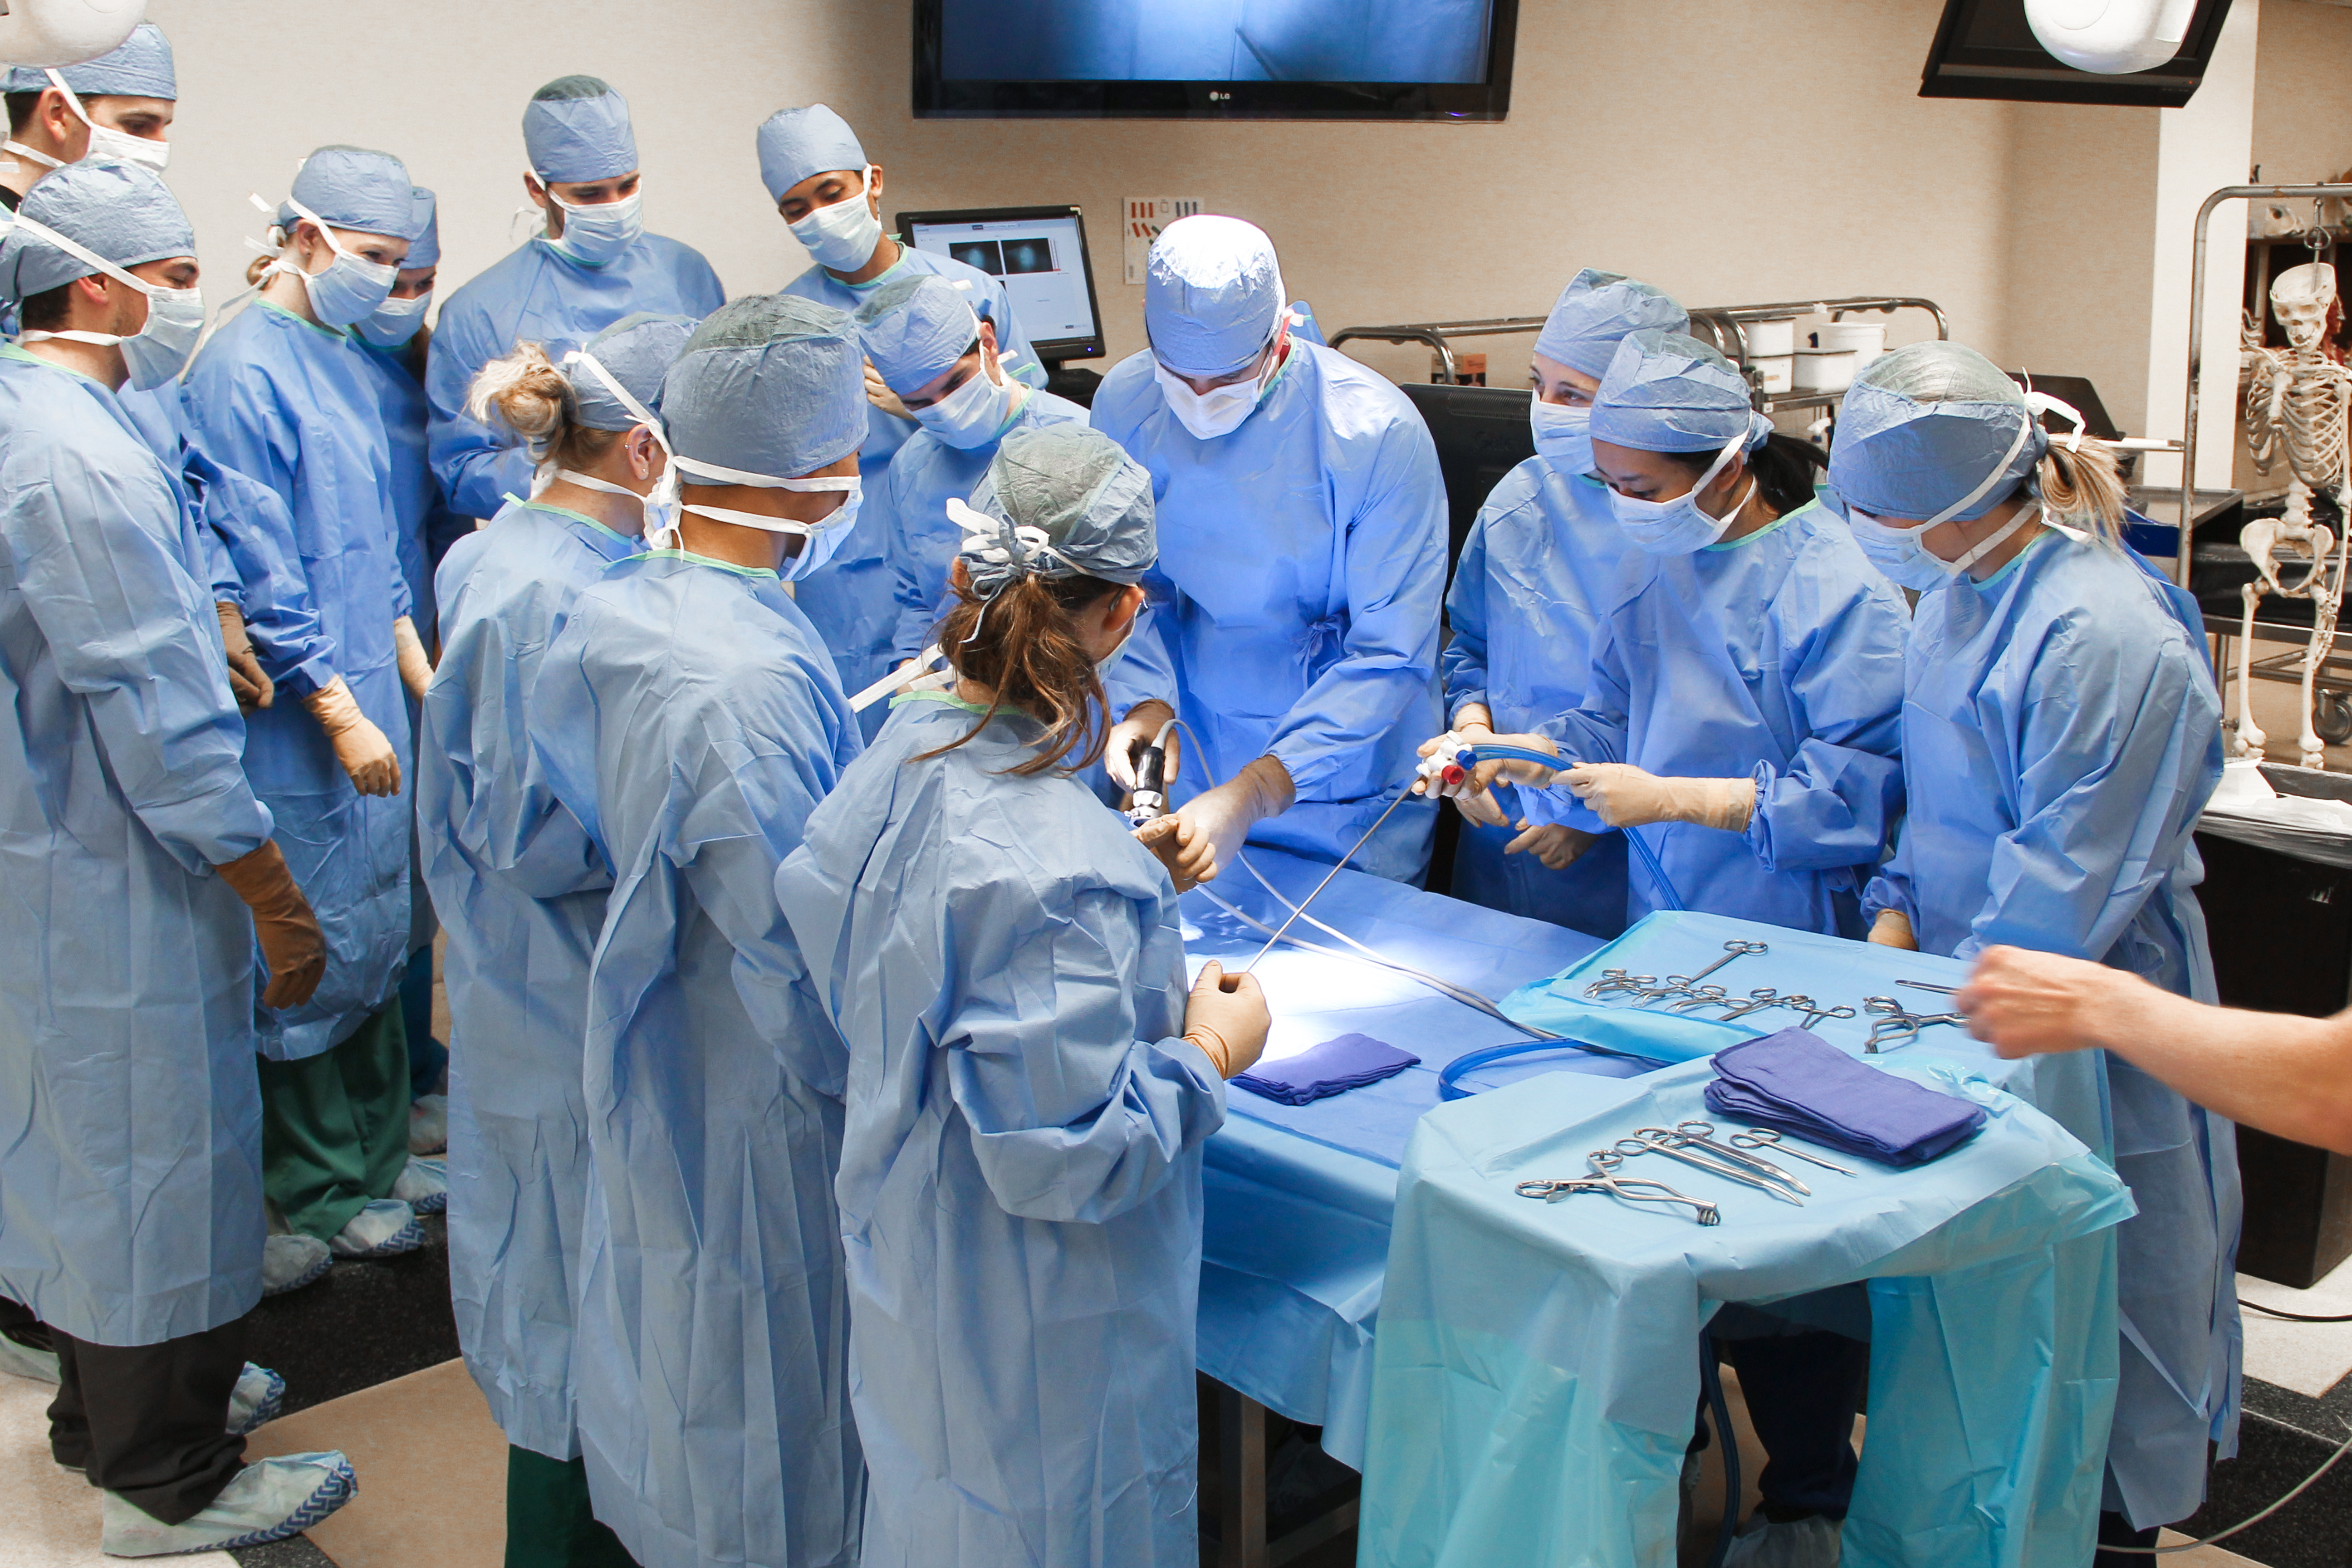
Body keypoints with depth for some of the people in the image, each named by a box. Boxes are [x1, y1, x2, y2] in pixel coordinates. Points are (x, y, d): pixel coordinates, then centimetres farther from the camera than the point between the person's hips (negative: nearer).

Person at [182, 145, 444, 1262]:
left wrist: (417, 670, 18)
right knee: (314, 954, 1)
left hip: (365, 697, 9)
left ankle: (379, 1155, 30)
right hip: (298, 723, -9)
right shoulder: (244, 373, -15)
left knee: (379, 933, 16)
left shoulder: (346, 361, 12)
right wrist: (341, 714, -16)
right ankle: (317, 1191, 16)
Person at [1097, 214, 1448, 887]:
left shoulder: (1378, 432, -23)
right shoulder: (1125, 404, -10)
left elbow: (1389, 654, -23)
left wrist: (1250, 797, -32)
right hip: (1197, 755, 3)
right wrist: (1146, 702, -19)